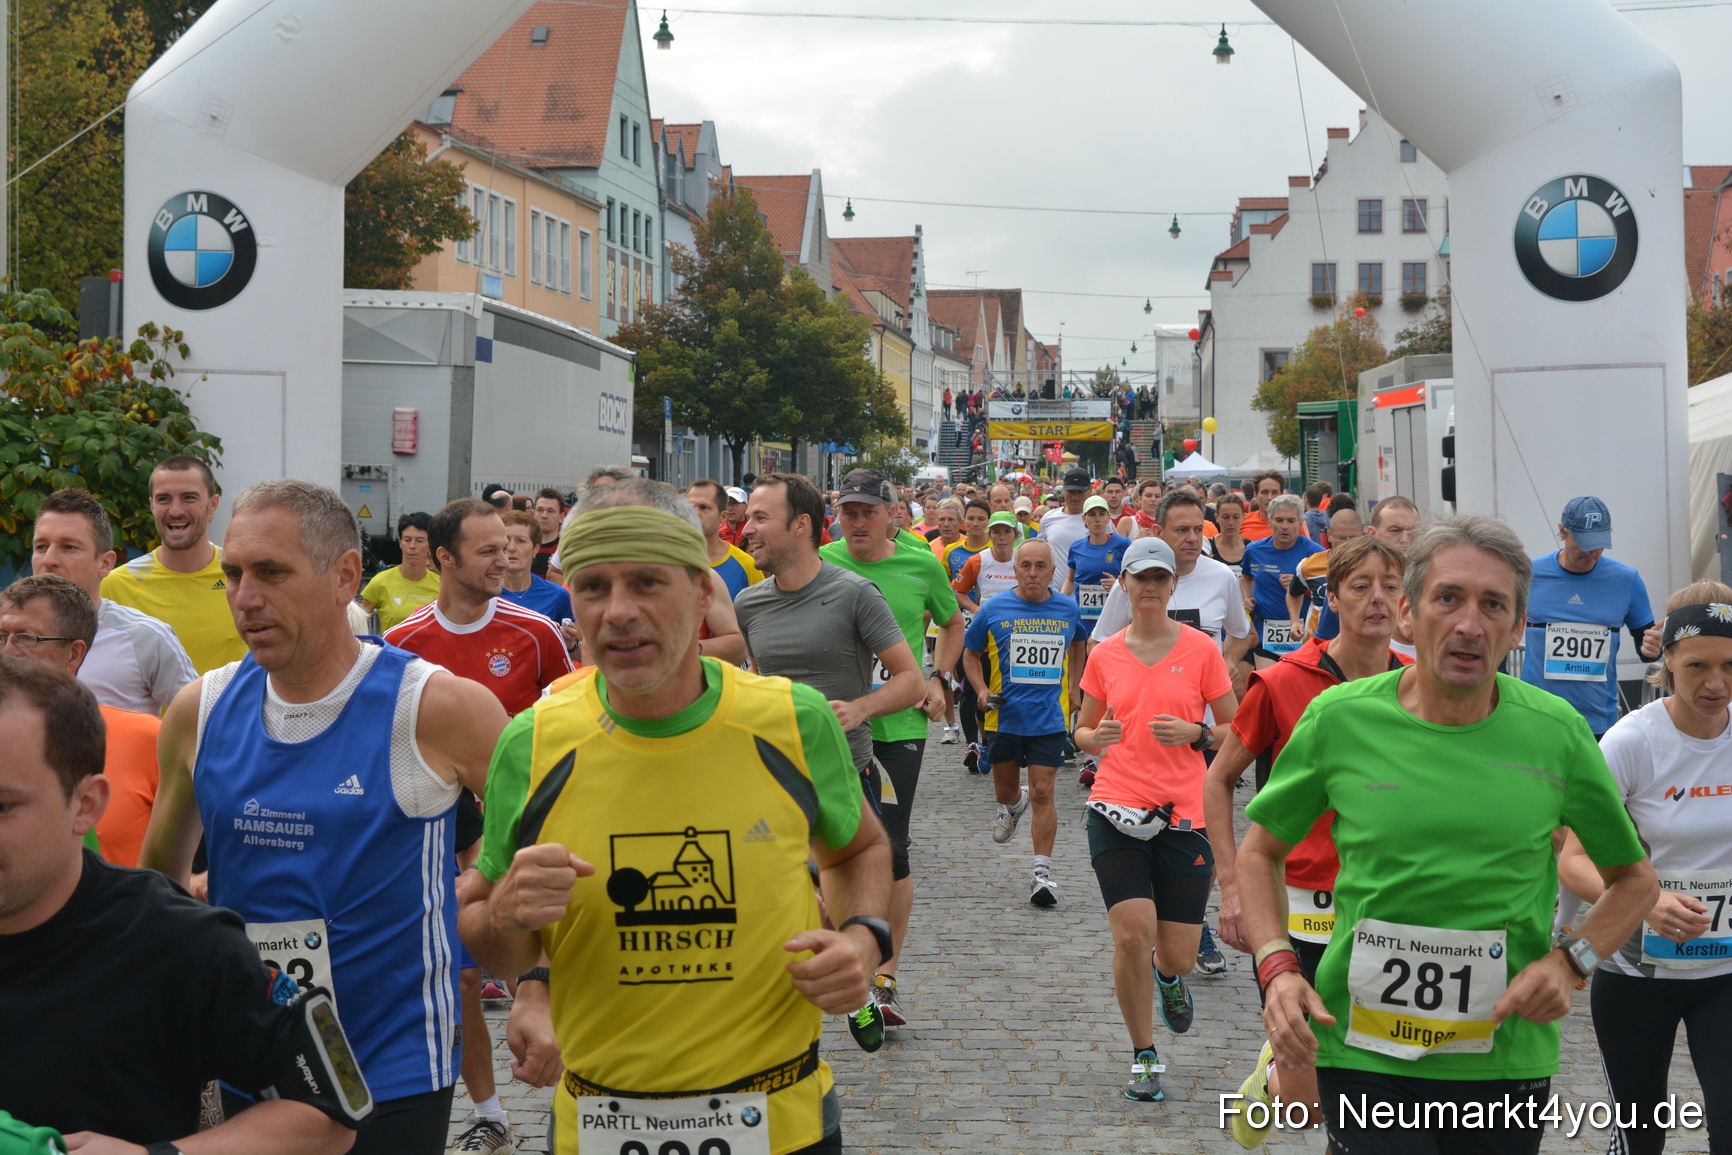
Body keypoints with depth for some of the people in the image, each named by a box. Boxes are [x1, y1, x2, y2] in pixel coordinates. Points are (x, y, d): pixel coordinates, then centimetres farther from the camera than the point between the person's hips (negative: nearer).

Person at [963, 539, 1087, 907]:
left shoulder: (1068, 610, 2)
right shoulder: (994, 609, -4)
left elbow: (1078, 644, 23)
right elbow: (971, 653, 8)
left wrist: (1074, 686, 15)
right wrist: (981, 690, -8)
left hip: (1050, 717, -1)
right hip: (1004, 715, 1)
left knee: (1042, 794, -8)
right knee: (1004, 791, 15)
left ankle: (1042, 874, -5)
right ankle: (1013, 804, 53)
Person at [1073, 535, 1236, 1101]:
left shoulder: (1201, 649, 2)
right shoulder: (1104, 656, 6)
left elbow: (1235, 729, 7)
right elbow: (1083, 730, 16)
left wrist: (1196, 733, -12)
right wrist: (1096, 736, -7)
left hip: (1183, 814, 0)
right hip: (1116, 811, 1)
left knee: (1178, 953, 0)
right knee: (1132, 936, -12)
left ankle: (1169, 979, 41)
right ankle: (1145, 1058, 9)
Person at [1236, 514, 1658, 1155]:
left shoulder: (1556, 731, -4)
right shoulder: (1339, 718, -6)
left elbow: (1634, 877, 10)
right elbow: (1259, 852, 7)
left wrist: (1569, 961, -7)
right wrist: (1277, 969, -8)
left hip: (1508, 1057, 2)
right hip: (1364, 1055, -2)